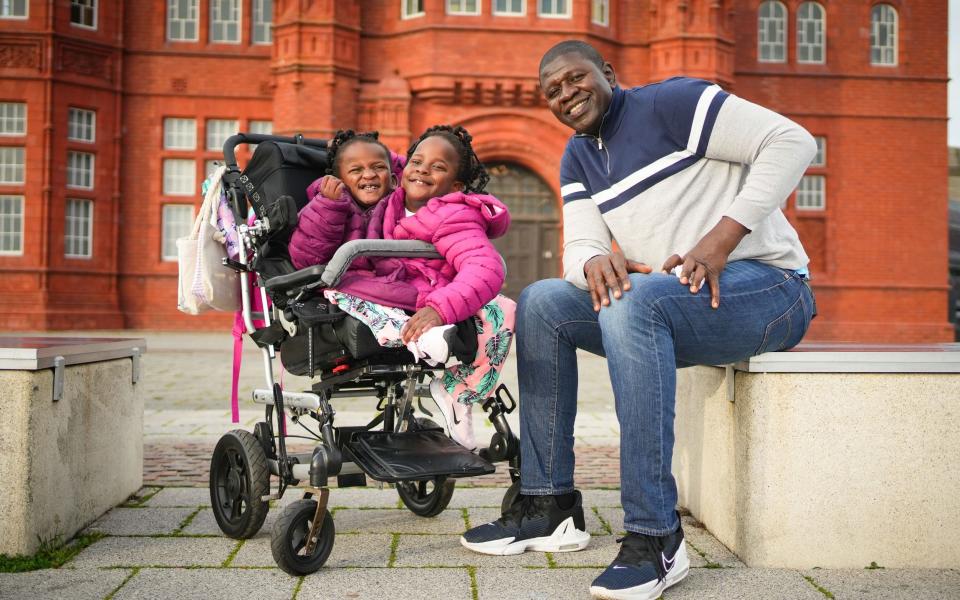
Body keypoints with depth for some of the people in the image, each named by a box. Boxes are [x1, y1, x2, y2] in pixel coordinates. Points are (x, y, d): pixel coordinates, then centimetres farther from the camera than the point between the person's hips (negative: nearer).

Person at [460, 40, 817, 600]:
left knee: (635, 300, -35)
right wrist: (594, 261, -22)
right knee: (541, 303, -1)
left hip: (765, 286, -8)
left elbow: (792, 140, -16)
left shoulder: (671, 102, -9)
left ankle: (656, 537, -34)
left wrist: (720, 240, -23)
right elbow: (580, 247, 5)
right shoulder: (578, 159, 15)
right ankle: (550, 505, -1)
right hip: (663, 302, 8)